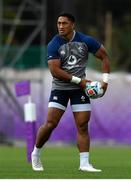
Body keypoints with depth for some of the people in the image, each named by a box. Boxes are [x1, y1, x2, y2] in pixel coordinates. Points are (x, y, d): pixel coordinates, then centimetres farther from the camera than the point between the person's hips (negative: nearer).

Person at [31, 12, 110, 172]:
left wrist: (105, 80, -5)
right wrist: (79, 80, -18)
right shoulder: (53, 45, -10)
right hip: (59, 88, -2)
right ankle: (35, 154, 12)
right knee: (50, 124, -9)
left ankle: (84, 163, -3)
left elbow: (104, 57, 6)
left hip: (79, 89, 2)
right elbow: (55, 70, -17)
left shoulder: (86, 41, -5)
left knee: (83, 126, -5)